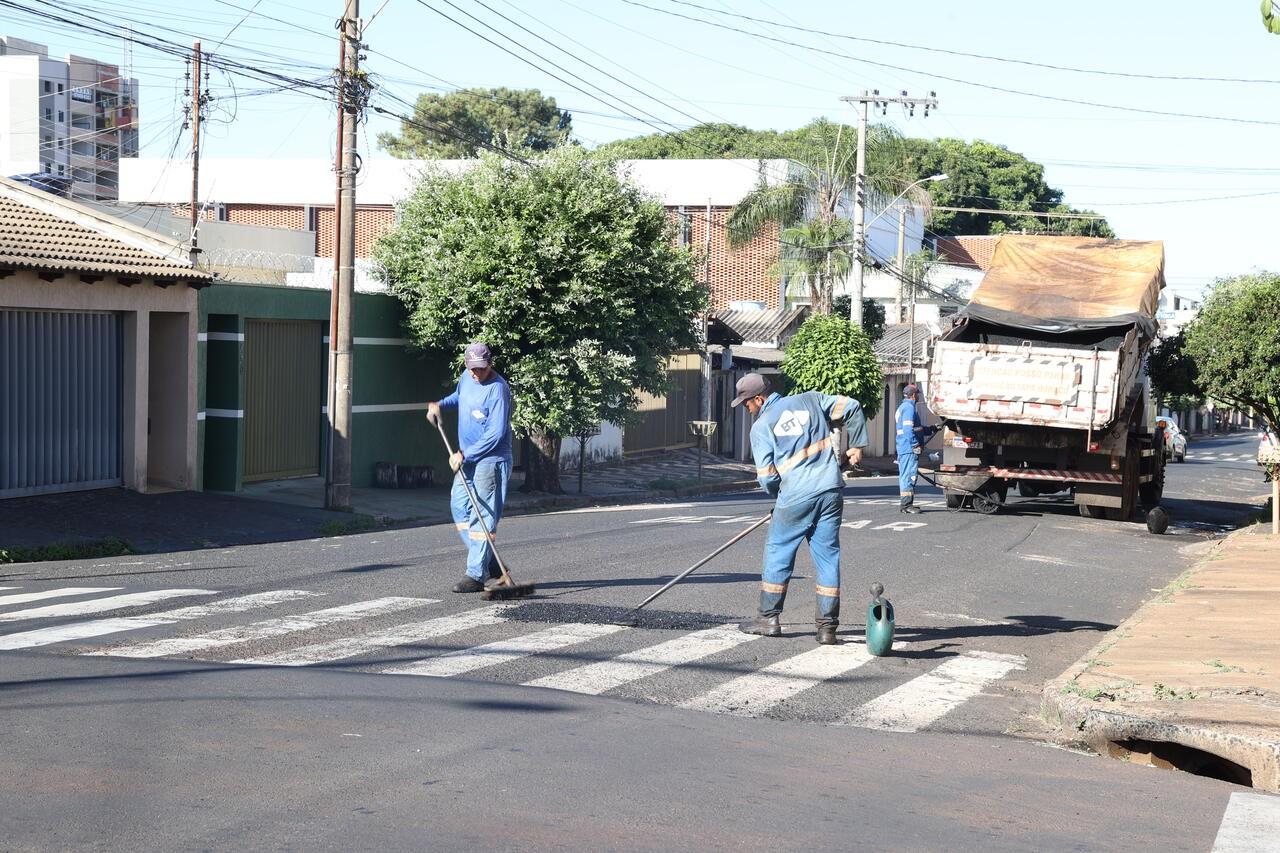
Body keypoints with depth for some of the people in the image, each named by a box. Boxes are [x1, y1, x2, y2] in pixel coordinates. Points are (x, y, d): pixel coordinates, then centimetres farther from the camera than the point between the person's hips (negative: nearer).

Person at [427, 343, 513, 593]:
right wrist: (440, 404, 11)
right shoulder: (466, 377, 6)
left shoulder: (498, 389, -21)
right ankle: (489, 562, 20)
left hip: (491, 460, -10)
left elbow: (495, 433, -24)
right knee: (459, 507, 13)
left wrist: (464, 454, -23)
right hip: (467, 459, 10)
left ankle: (476, 575, -9)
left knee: (482, 516, -9)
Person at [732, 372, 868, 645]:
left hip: (796, 497, -4)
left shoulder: (761, 426, 1)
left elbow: (767, 476, -2)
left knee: (778, 554, 12)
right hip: (831, 490, 4)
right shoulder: (810, 400, 11)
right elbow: (851, 407, 10)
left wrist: (777, 495, 18)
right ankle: (827, 626, 7)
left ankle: (769, 618, 19)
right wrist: (857, 445, 18)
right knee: (828, 557, 8)